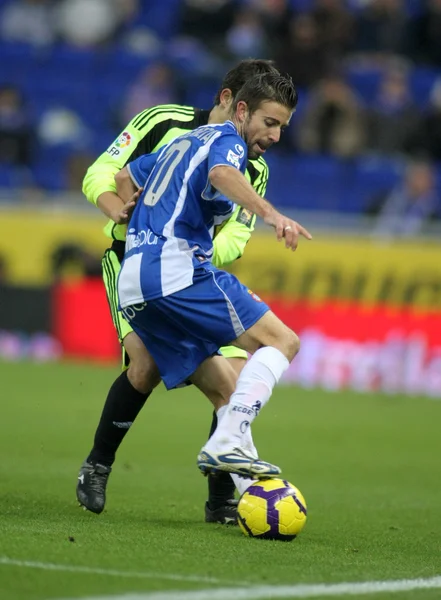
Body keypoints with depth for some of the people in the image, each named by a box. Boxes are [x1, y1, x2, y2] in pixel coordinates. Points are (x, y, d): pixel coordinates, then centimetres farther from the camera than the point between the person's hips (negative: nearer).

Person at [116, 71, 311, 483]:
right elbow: (221, 174, -24)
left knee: (226, 386, 10)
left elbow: (124, 177, 41)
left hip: (132, 288, 9)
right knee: (281, 341, -10)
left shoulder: (183, 143, 29)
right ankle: (227, 444, -26)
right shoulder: (227, 139, 1)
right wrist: (271, 214, -39)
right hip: (178, 271, -9)